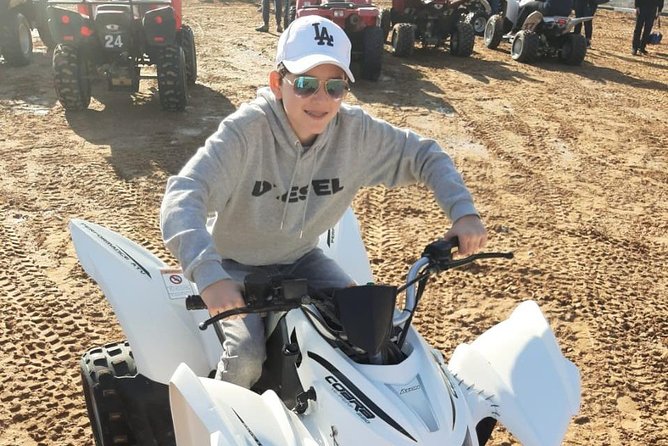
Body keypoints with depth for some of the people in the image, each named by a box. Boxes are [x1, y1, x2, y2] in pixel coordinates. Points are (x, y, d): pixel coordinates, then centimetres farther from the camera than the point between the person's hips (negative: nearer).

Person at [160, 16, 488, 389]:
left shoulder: (355, 131, -17)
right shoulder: (246, 130, -28)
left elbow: (424, 155, -6)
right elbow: (183, 196, -37)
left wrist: (463, 211, -22)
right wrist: (208, 273, -54)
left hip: (300, 258, 4)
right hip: (238, 266, -3)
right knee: (245, 358, -21)